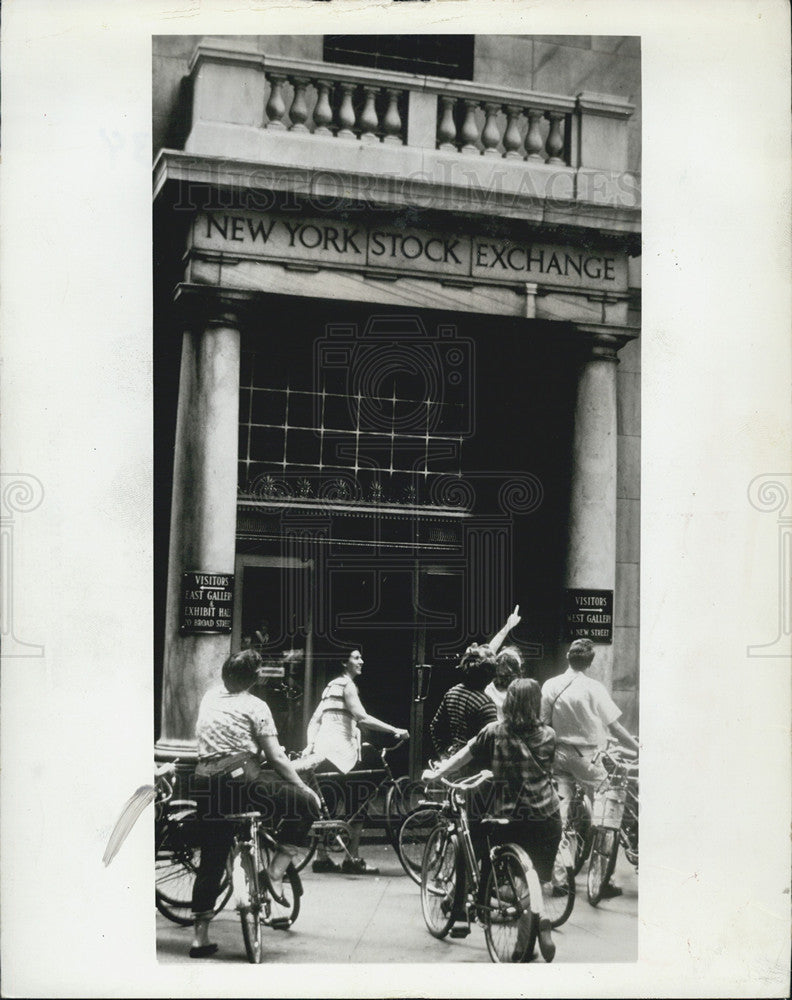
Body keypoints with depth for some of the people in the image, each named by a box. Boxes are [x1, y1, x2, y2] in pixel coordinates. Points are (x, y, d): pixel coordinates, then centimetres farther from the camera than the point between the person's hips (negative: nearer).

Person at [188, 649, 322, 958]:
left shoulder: (210, 697, 18)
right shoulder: (255, 707, 1)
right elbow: (276, 758, -1)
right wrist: (304, 788, 8)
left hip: (205, 785, 7)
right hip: (240, 779, -6)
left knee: (211, 861, 13)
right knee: (306, 804, 4)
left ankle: (200, 936, 13)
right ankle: (276, 870, -1)